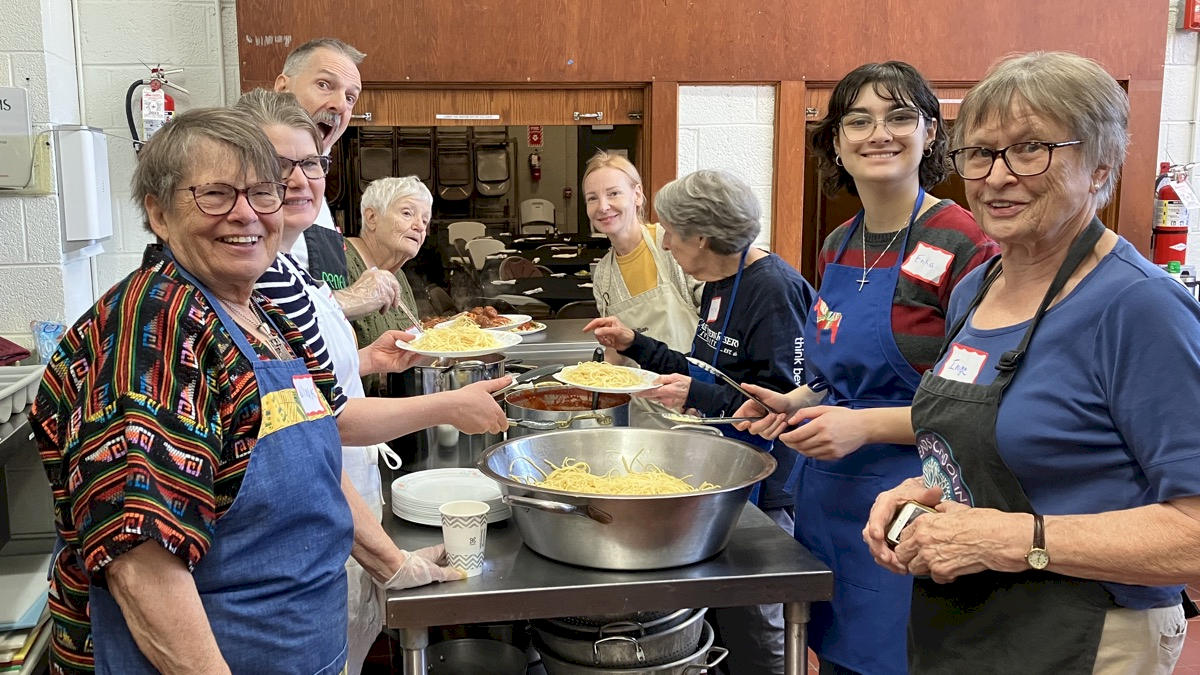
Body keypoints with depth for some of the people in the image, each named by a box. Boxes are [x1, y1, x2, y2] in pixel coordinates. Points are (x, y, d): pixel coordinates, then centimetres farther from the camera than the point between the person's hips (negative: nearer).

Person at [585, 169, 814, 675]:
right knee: (718, 612, 15)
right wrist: (635, 345, 16)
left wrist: (700, 397, -26)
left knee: (750, 627, 3)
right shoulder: (719, 283, 10)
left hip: (759, 486, -9)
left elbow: (787, 403, -21)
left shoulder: (773, 288, -18)